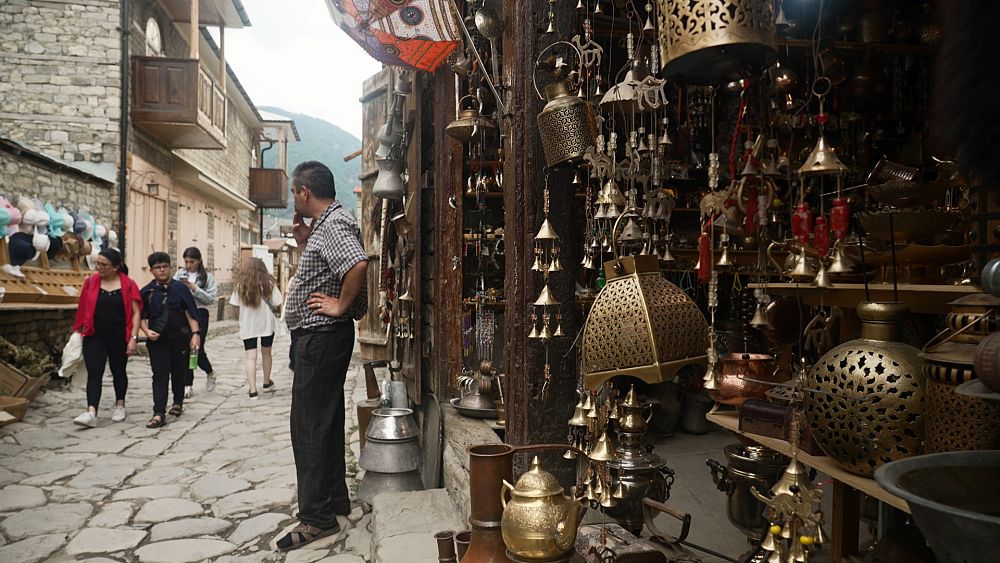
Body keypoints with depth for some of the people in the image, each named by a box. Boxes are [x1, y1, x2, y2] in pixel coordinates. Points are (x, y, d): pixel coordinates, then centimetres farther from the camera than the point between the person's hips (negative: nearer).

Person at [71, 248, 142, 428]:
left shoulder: (128, 284, -5)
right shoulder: (90, 282, 1)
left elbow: (136, 312, -5)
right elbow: (82, 309, 9)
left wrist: (133, 337, -11)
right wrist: (77, 331, 9)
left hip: (119, 338, -1)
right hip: (95, 337, 1)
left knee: (118, 371, 14)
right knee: (94, 373, -7)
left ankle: (120, 406, 31)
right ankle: (91, 413, -12)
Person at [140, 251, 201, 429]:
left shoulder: (180, 288, 0)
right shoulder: (147, 292, 2)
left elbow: (190, 313, -3)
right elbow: (142, 316, 8)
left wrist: (195, 333, -11)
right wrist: (147, 331, -10)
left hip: (180, 337, 0)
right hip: (157, 340, 0)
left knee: (179, 372, 11)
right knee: (160, 375, -4)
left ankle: (178, 402, 33)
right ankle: (159, 414, -6)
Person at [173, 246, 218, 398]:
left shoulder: (207, 277, 2)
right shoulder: (179, 275, 8)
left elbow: (211, 299, -5)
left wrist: (194, 288, -13)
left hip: (199, 313, -2)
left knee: (197, 348, -5)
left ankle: (210, 373, 26)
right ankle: (188, 385, 12)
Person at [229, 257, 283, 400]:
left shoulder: (241, 285, -1)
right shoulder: (269, 283, -4)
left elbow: (235, 303, -2)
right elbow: (276, 303, -7)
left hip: (247, 325, 0)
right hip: (266, 323, 0)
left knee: (250, 357, -2)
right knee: (266, 353, 18)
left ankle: (253, 390, -9)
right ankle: (267, 383, 34)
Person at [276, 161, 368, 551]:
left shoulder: (333, 225, -17)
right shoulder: (327, 223, 16)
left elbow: (359, 264, -35)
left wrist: (342, 305, -24)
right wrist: (303, 240, 13)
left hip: (322, 336, -11)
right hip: (320, 336, 11)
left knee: (309, 424, -6)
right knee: (323, 420, 17)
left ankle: (318, 517, 2)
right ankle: (335, 500, 29)